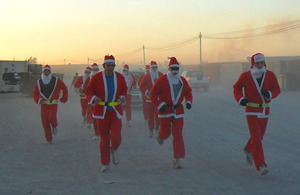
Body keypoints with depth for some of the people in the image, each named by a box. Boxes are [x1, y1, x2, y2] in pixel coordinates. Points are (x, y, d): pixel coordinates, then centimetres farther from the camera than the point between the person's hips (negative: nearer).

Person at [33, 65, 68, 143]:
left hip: (53, 104, -2)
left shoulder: (56, 80, 1)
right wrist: (38, 100, -6)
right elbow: (35, 94, 13)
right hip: (44, 105, 2)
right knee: (45, 123, -3)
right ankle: (49, 139, 11)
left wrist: (63, 99, 7)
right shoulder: (39, 82, 7)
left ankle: (54, 126, 10)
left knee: (52, 118, -25)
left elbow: (64, 88, 12)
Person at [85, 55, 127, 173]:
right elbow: (88, 91, -2)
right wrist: (94, 98, -24)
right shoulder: (96, 78, -5)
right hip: (101, 113, -1)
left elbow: (124, 90, 14)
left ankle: (114, 150, 25)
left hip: (116, 112, 1)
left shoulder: (120, 77, 1)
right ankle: (105, 164, 19)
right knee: (104, 139, 5)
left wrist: (122, 97, -9)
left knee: (116, 137, -12)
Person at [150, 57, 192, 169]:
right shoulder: (162, 80, -8)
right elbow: (153, 94, -7)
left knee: (178, 134, -4)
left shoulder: (182, 80, 5)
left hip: (178, 110, 3)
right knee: (166, 132, 4)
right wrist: (159, 105, -18)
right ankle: (161, 135, 46)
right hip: (165, 110, -3)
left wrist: (188, 102, -3)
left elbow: (188, 92, 17)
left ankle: (177, 160, -3)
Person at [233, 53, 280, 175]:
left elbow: (277, 90, 3)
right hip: (251, 112, -4)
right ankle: (261, 166, -14)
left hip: (265, 112, 4)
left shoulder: (270, 75, -3)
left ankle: (248, 150, 50)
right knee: (256, 138, -13)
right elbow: (237, 88, 7)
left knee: (259, 136, 19)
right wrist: (240, 99, -11)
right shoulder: (246, 76, -7)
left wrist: (269, 94, -19)